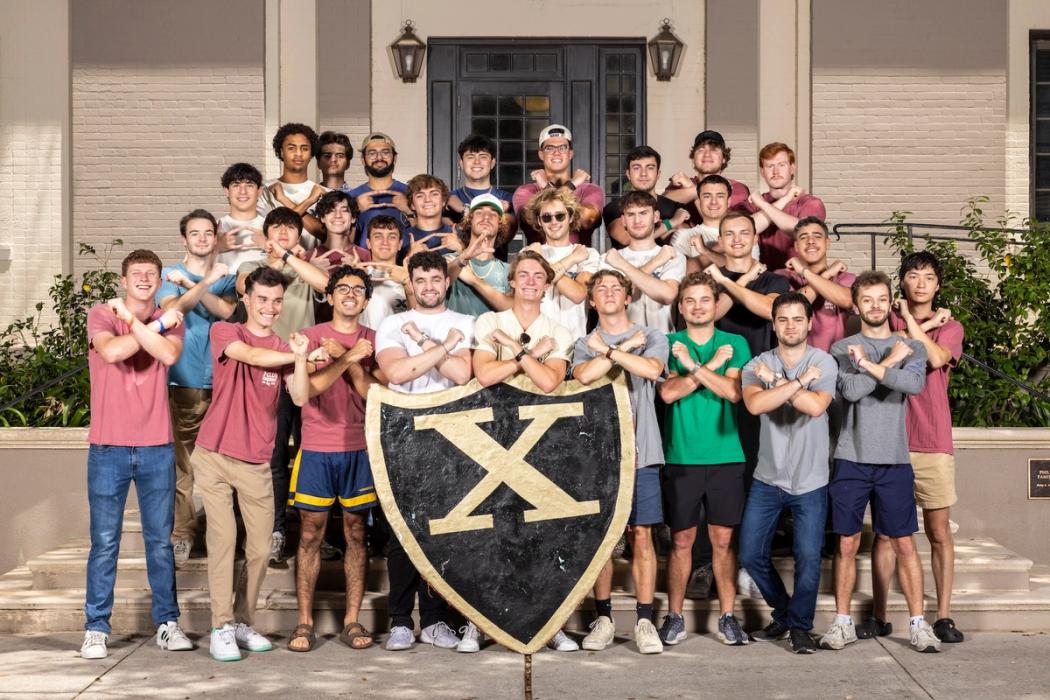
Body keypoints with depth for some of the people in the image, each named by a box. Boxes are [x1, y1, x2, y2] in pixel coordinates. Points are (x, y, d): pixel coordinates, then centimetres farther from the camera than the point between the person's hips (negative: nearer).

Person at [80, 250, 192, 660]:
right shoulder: (101, 315, 2)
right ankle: (96, 628, 9)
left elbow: (168, 354, -14)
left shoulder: (170, 320, 8)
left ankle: (167, 623, 15)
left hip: (157, 448, 2)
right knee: (104, 543, 1)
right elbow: (111, 351, -19)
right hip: (108, 448, -2)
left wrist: (131, 319, -12)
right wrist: (156, 324, -10)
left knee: (160, 541, 7)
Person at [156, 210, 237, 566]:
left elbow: (227, 311, -8)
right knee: (180, 460, -4)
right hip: (182, 381, -2)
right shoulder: (169, 276, 7)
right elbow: (173, 309, -13)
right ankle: (181, 533, 3)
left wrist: (189, 284, -14)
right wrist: (207, 281, -21)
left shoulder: (227, 277, 12)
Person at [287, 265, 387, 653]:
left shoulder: (373, 341, 8)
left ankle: (352, 621, 10)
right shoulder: (311, 336, 3)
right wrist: (348, 358, -17)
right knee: (310, 534, 1)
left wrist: (346, 358, -13)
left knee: (356, 533, 4)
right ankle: (304, 622, 7)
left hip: (358, 449, 2)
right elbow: (307, 388, -10)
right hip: (316, 449, -1)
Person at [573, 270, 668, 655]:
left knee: (641, 535, -2)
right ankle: (603, 618, 12)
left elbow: (651, 369, -14)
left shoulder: (651, 338, 9)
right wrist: (626, 347, -6)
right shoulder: (584, 345, 11)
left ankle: (645, 620, 3)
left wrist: (608, 349, -6)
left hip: (640, 450, -1)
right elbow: (585, 375, -12)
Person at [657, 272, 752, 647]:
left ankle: (727, 616, 13)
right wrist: (711, 366, -12)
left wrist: (693, 365, -14)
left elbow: (733, 391, -9)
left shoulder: (734, 344, 7)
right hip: (681, 457, 0)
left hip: (725, 456, 1)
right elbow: (668, 392, -10)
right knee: (681, 540, 4)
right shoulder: (668, 344, 5)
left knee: (723, 539, 4)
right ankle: (674, 616, 13)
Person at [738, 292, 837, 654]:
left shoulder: (824, 362, -4)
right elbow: (754, 404, -22)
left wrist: (776, 380, -17)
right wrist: (799, 381, -20)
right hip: (768, 478, 2)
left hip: (810, 481, -2)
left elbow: (816, 406, -23)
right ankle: (783, 615, 28)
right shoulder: (757, 365, -1)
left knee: (808, 559, -3)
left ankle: (800, 626, 17)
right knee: (751, 555, 6)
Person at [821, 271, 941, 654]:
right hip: (851, 459, 0)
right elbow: (851, 390, -13)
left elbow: (914, 383, -14)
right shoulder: (842, 349, 5)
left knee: (904, 544, 4)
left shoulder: (911, 347, 8)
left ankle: (918, 623, 11)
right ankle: (843, 622, 14)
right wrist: (891, 361, -6)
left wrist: (868, 364, -13)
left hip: (894, 460, 1)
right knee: (847, 543, 5)